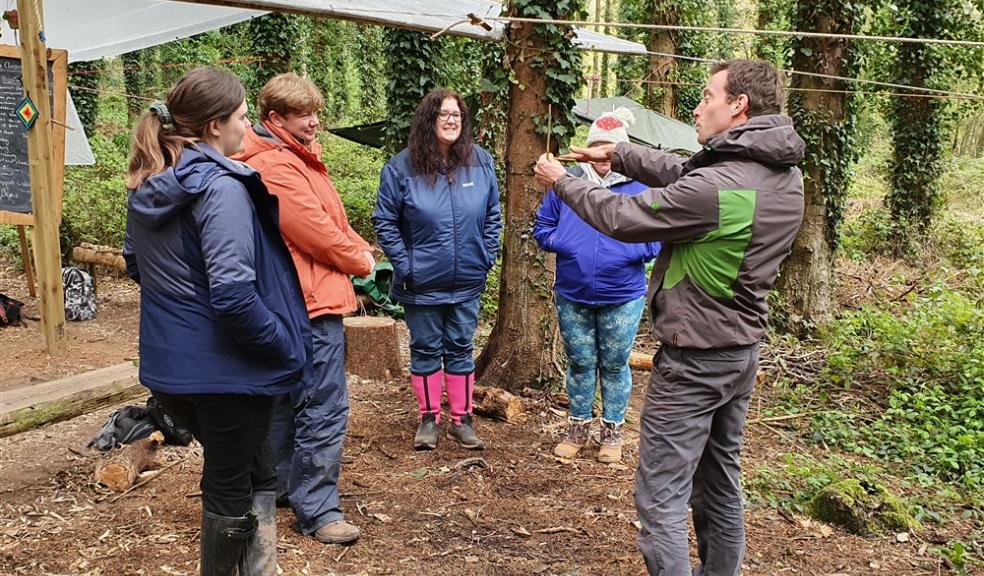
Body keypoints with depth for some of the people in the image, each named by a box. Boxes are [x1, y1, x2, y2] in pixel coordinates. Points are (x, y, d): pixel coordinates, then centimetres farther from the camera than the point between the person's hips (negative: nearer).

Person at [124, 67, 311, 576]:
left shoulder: (147, 185, 5)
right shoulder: (220, 187, -21)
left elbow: (135, 263, 19)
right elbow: (233, 293, -27)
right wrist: (285, 344, -15)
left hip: (169, 365, 8)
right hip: (226, 368, -8)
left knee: (251, 471, 24)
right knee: (231, 486, 11)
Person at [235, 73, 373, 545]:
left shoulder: (297, 156, 16)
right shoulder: (276, 166, -17)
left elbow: (335, 219, 18)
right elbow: (319, 233, -19)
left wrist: (361, 249, 3)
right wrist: (361, 263, -4)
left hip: (294, 304, 11)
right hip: (312, 302, -11)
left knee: (288, 399, 20)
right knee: (324, 407, -7)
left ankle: (283, 484, 34)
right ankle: (317, 511, 2)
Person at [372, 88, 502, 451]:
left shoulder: (481, 162, -1)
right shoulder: (402, 167, -10)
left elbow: (493, 216, 8)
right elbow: (384, 221, -5)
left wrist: (487, 257, 2)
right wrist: (404, 264, -9)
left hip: (467, 282, 2)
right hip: (422, 284, -2)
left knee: (460, 349, 12)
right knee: (426, 350, 10)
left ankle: (461, 419, 23)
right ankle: (428, 418, 25)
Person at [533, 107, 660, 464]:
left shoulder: (640, 189, -5)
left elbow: (657, 238, -3)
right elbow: (543, 227, 8)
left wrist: (625, 252, -18)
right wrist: (563, 243, -11)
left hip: (622, 299, -2)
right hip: (571, 297, 2)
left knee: (615, 366, 12)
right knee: (580, 364, 14)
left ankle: (612, 432, 27)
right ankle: (578, 428, 30)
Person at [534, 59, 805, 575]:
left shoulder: (715, 188, -27)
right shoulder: (786, 175, 0)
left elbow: (623, 218, -15)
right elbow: (683, 173, 12)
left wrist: (561, 182, 0)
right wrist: (618, 154, 13)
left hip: (693, 362, -9)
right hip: (743, 353, 9)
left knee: (660, 497, 1)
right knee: (720, 481, 22)